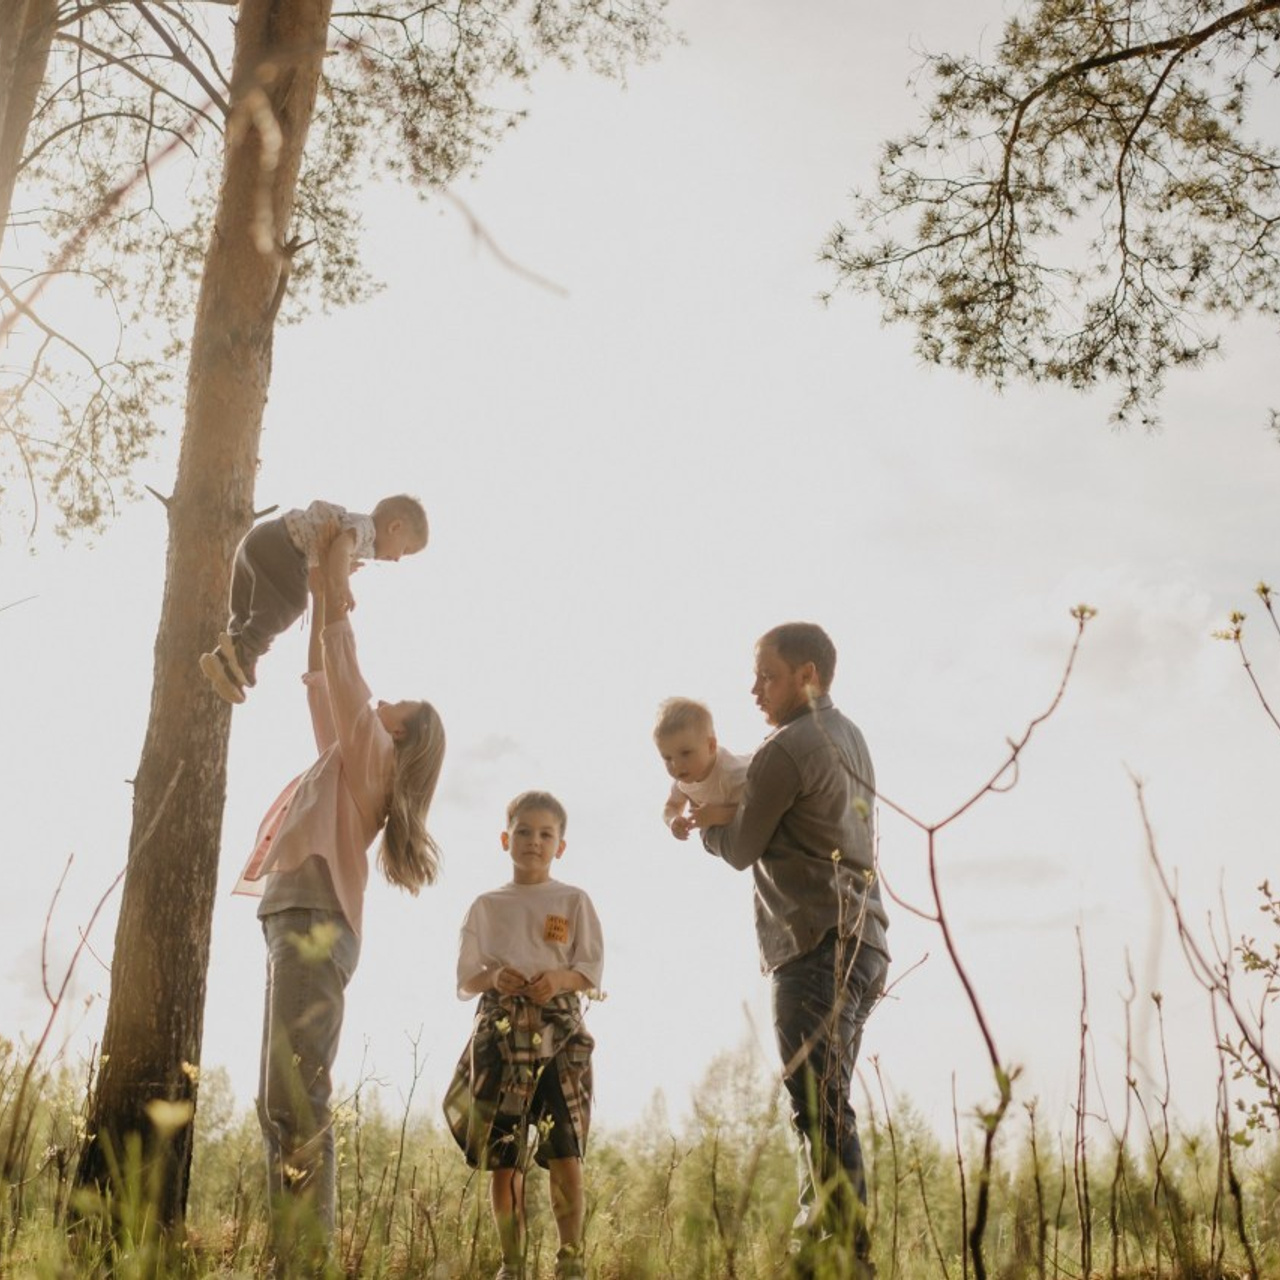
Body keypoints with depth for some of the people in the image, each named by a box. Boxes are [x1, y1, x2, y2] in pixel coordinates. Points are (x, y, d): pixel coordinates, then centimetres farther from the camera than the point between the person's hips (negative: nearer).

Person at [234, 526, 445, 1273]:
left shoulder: (371, 752, 4)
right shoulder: (354, 759, 25)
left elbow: (344, 676, 2)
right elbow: (325, 687, 31)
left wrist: (335, 598, 12)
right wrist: (323, 600, 32)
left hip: (314, 923, -10)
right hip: (299, 925, 10)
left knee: (297, 1099, -17)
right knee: (282, 1102, 5)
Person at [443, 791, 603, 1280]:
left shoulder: (574, 902, 8)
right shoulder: (486, 906, 12)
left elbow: (592, 971, 3)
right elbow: (465, 979, 9)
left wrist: (561, 979, -17)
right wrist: (492, 978, -13)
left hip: (559, 1033, -2)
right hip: (499, 1033, 2)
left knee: (565, 1153, -10)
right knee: (502, 1157, 1)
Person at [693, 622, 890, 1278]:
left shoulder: (785, 749, -10)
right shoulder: (849, 737, 19)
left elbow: (741, 849, -2)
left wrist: (708, 826, 17)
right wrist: (728, 813, 13)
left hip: (818, 947, -10)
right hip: (862, 941, 10)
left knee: (821, 1107, -10)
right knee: (822, 1107, 13)